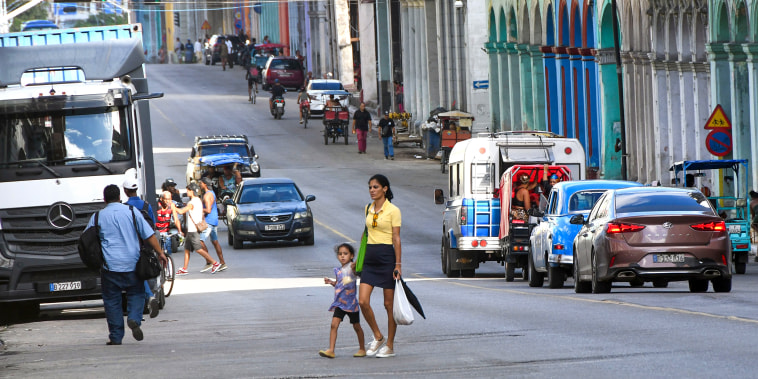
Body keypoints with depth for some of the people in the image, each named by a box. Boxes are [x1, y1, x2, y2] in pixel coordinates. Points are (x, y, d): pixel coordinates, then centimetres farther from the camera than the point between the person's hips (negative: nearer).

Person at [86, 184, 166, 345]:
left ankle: (116, 336, 5)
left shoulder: (97, 217, 5)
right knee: (136, 293, 15)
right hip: (132, 264, 0)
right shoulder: (131, 212, 3)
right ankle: (134, 319, -12)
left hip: (110, 265, 0)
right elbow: (149, 235, 0)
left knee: (112, 299, 6)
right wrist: (160, 252, 6)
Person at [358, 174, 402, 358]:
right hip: (370, 258, 6)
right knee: (363, 301, -6)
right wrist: (360, 258, 20)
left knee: (389, 304, 1)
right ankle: (378, 337, 10)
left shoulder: (393, 211, -6)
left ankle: (389, 345, 9)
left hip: (386, 256, -6)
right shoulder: (368, 209, 12)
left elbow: (396, 239, -8)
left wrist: (398, 264, -12)